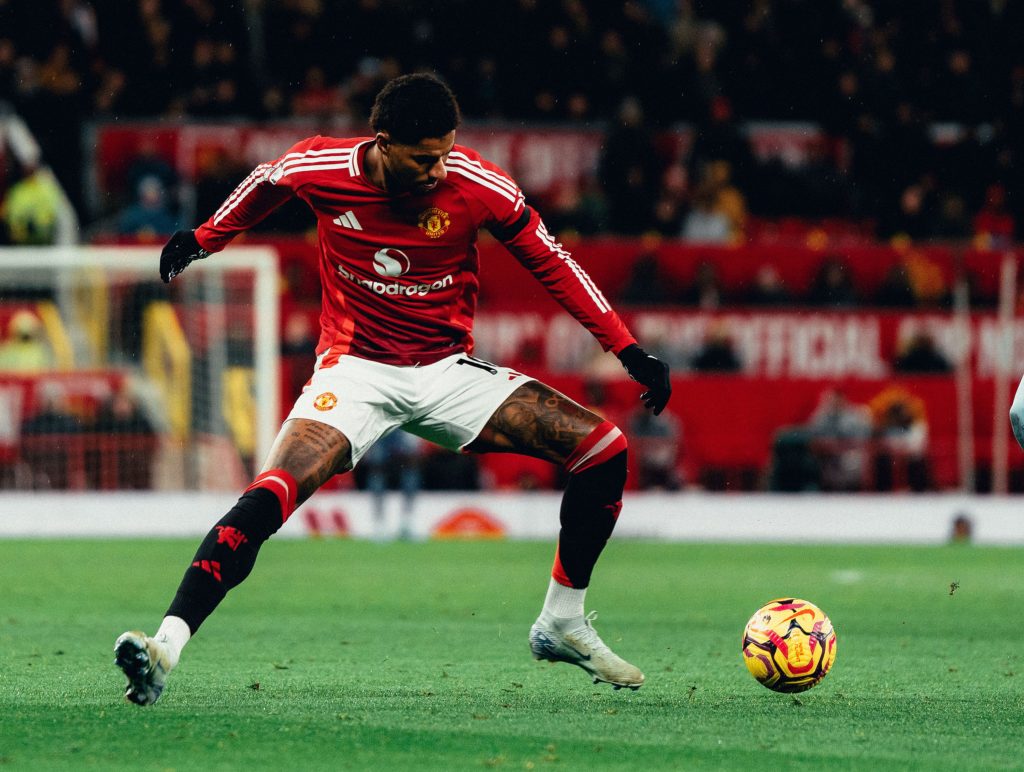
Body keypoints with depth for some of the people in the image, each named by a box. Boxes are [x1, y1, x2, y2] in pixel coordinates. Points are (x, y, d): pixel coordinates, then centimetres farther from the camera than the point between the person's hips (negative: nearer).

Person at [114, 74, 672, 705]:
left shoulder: (478, 185, -16)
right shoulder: (319, 167, -16)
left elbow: (550, 261, -1)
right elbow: (266, 183, 10)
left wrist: (628, 350, -2)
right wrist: (202, 240, 21)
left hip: (449, 368, 2)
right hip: (355, 369, -2)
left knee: (605, 451, -9)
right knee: (269, 497, -28)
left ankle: (562, 624, 8)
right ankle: (167, 645, -31)